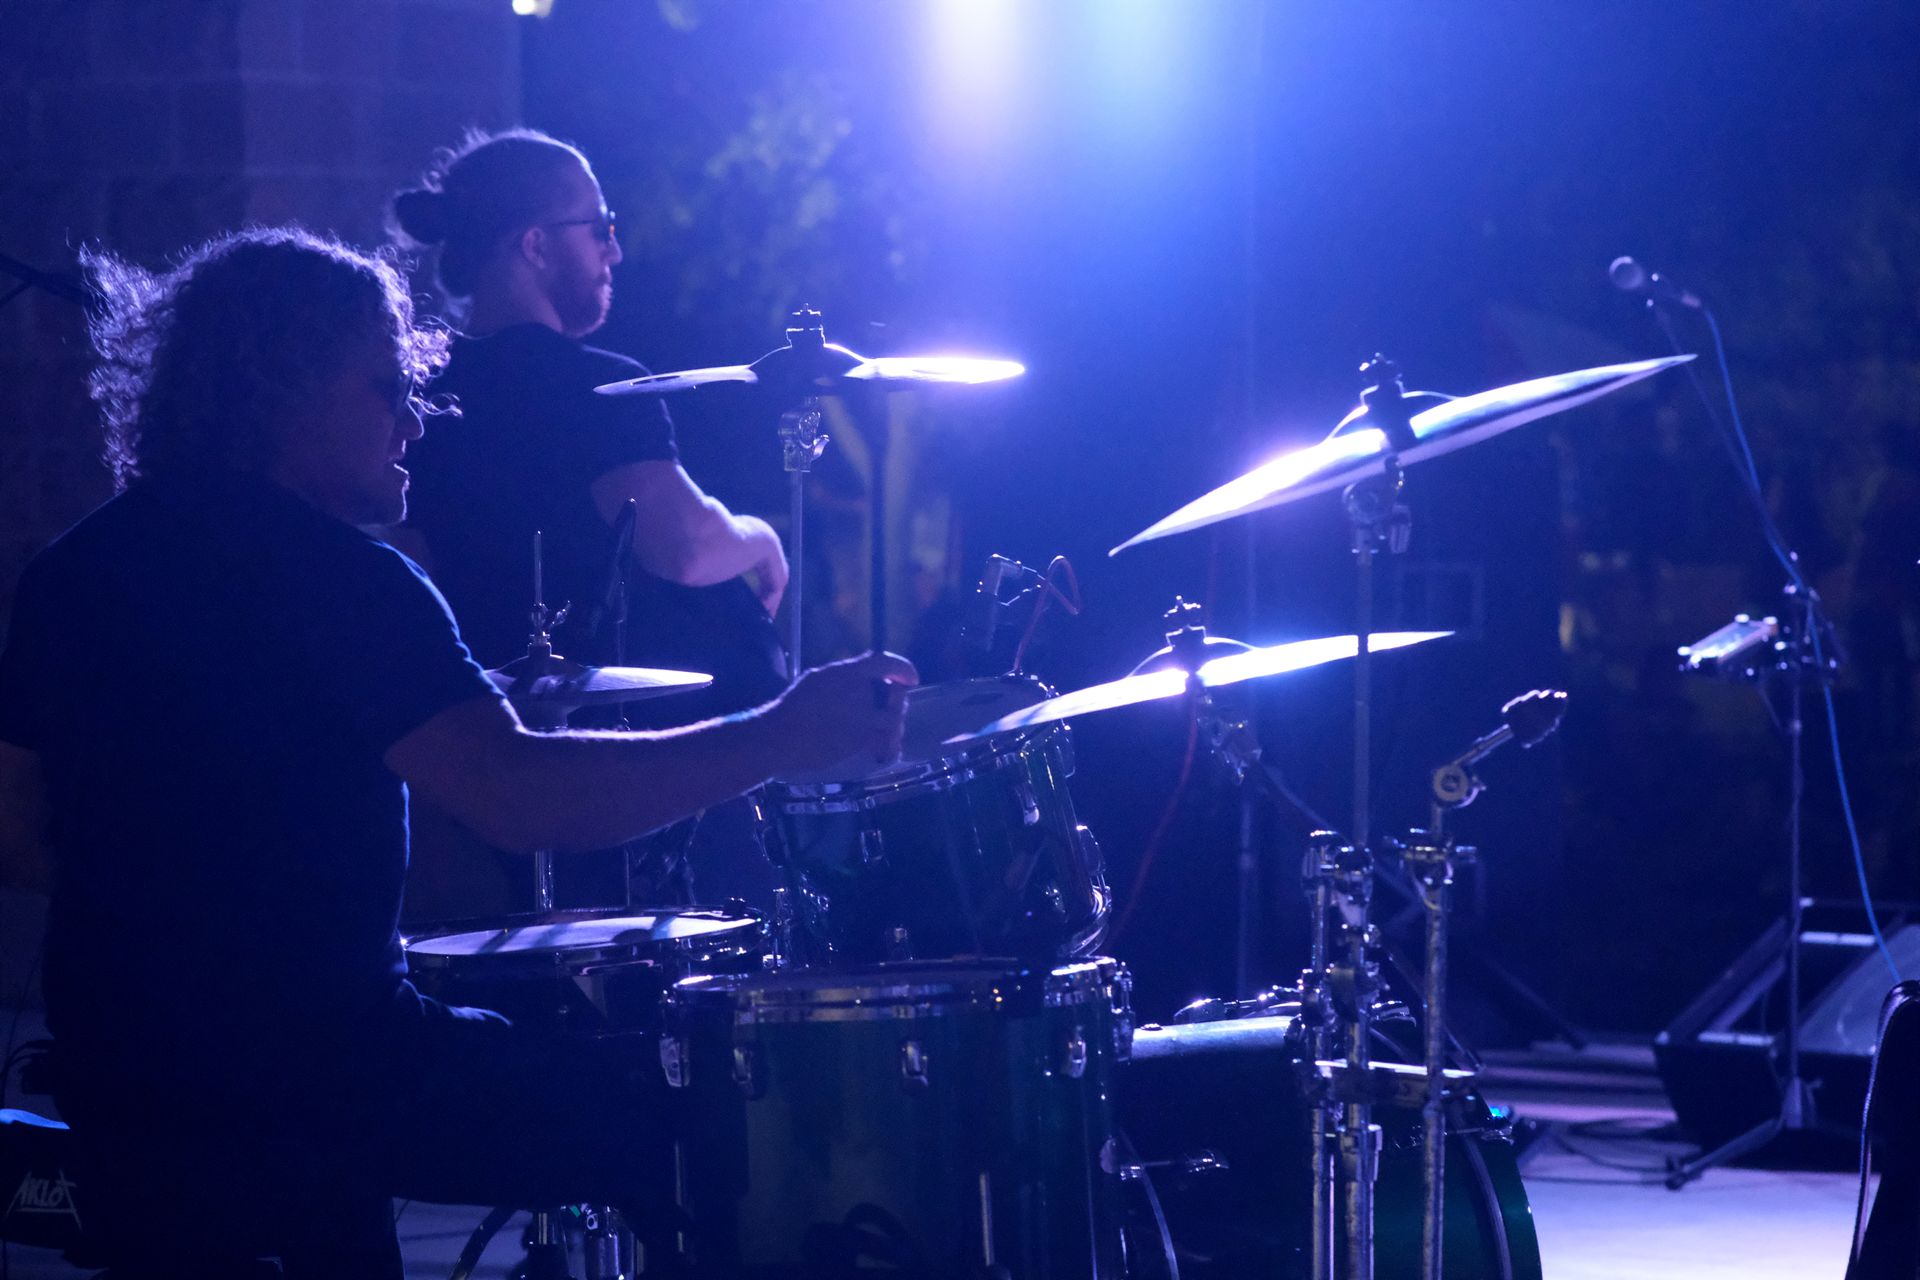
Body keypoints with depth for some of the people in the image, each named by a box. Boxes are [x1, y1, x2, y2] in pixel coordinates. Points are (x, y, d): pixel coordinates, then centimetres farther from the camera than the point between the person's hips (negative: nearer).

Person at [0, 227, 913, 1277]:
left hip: (116, 1086, 8)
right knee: (695, 1124, 0)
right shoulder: (332, 576, -14)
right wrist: (778, 738, -22)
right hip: (312, 1067, -8)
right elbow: (515, 795, -25)